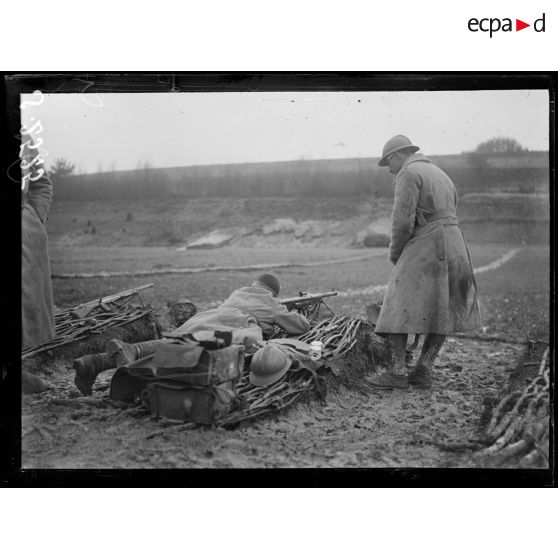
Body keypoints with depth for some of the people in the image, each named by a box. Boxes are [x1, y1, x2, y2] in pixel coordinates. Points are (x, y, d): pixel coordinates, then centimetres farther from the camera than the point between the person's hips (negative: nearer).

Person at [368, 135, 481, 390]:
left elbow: (403, 221, -14)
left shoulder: (409, 174, -4)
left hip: (424, 248, -9)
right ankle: (423, 370, 12)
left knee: (398, 309, -4)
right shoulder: (441, 174, 23)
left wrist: (395, 252, 2)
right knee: (441, 312, 13)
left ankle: (396, 372, -7)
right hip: (455, 245, 9)